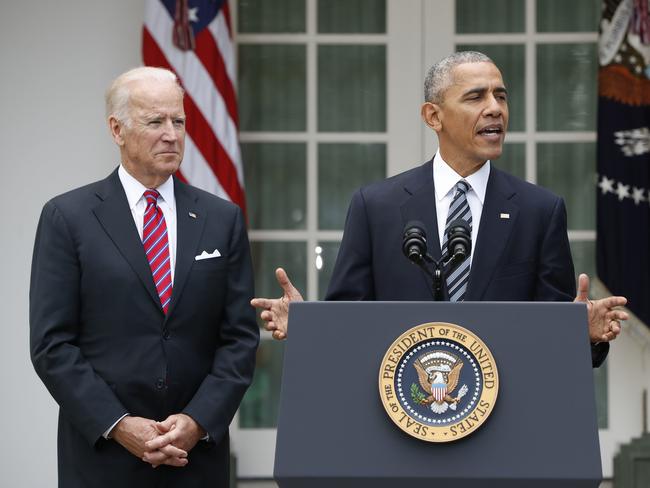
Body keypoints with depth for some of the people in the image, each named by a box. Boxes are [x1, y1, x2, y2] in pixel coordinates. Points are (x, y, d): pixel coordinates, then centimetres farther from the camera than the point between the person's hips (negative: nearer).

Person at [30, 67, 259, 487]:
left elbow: (240, 337, 4)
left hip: (199, 451, 2)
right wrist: (118, 425, -13)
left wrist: (198, 422, -9)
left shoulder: (222, 219, 7)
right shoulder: (67, 217, -1)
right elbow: (52, 343, -5)